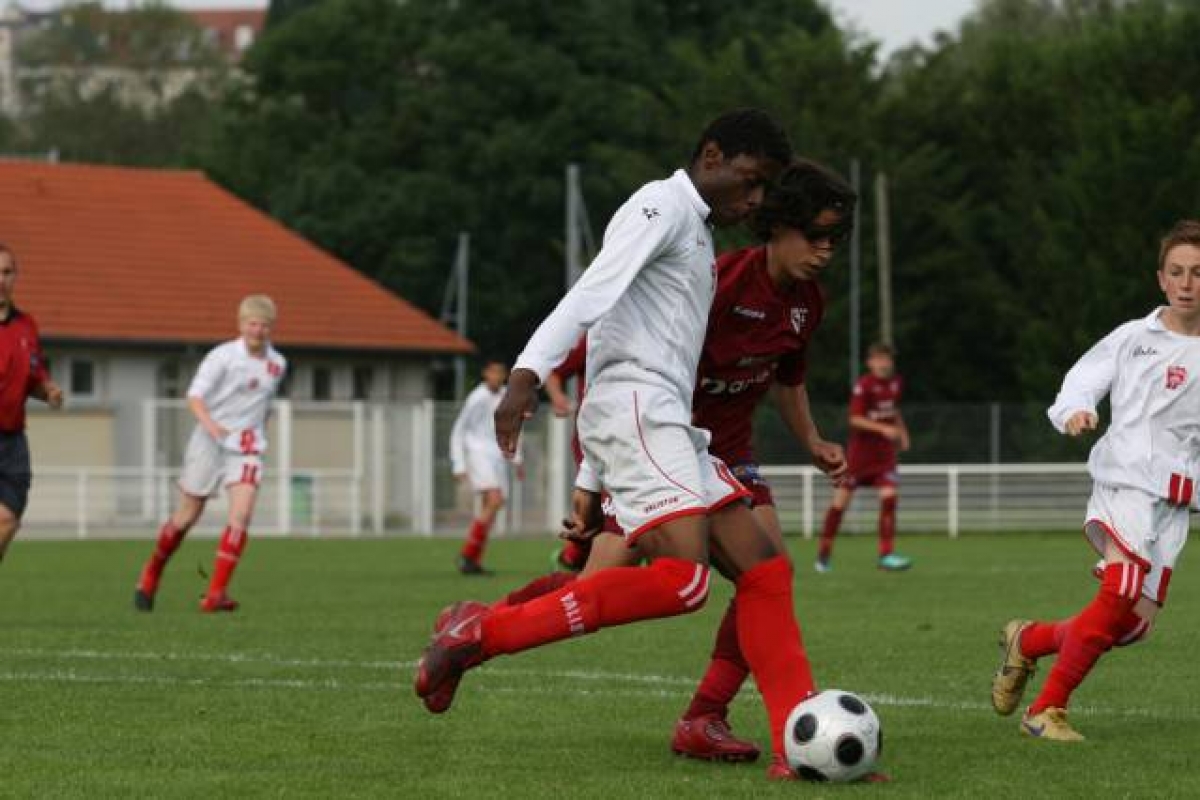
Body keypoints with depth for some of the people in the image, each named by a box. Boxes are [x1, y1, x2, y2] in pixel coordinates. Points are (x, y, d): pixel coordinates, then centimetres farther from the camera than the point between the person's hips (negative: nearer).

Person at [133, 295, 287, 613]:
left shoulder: (277, 364, 7)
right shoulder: (223, 356, -9)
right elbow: (194, 396, -19)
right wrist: (209, 423, -36)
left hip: (246, 446, 3)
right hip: (210, 442, -3)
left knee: (242, 512, -18)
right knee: (187, 516, 6)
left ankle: (215, 594, -19)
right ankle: (151, 574, 31)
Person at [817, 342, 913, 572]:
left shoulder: (896, 384, 4)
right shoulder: (864, 386, -16)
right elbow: (855, 419, -21)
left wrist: (902, 432, 9)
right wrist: (883, 428, -31)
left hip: (885, 451, 4)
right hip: (860, 450, -4)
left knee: (889, 495, -13)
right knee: (841, 499, 0)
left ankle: (886, 554, -11)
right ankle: (824, 552, 16)